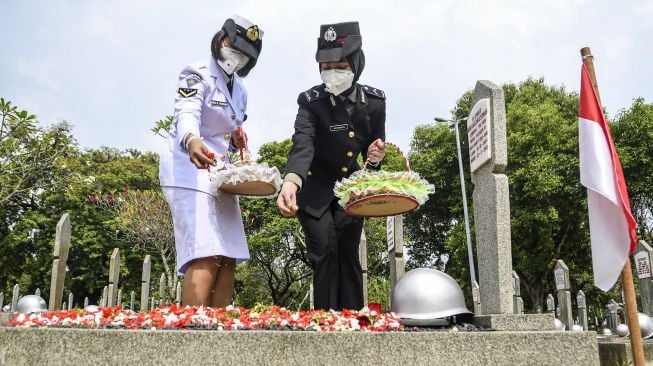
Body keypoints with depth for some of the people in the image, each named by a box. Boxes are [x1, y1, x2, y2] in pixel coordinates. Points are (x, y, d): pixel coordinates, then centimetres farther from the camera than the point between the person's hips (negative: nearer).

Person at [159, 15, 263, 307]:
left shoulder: (239, 91, 18)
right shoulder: (197, 74, -5)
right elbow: (186, 113, -25)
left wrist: (237, 141, 2)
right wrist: (192, 141, -47)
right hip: (190, 172, -8)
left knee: (228, 259, 3)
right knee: (205, 256, -21)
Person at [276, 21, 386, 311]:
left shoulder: (375, 101, -9)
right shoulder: (310, 102, -21)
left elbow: (373, 148, 3)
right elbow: (303, 145, -38)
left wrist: (376, 158, -23)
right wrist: (290, 181, -57)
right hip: (314, 188, -3)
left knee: (348, 252, -1)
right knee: (325, 249, -14)